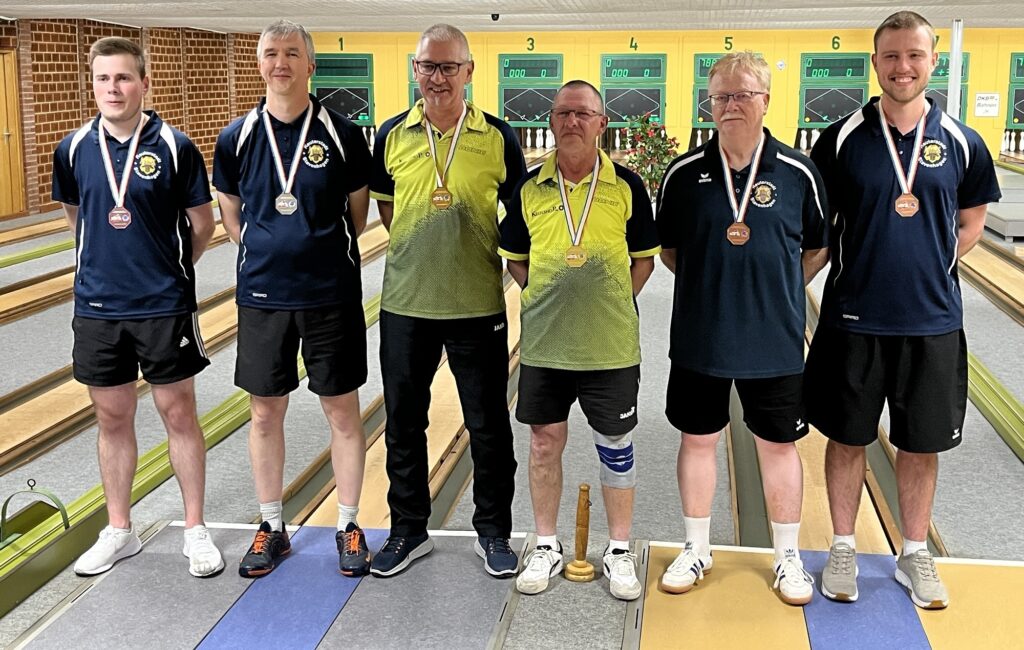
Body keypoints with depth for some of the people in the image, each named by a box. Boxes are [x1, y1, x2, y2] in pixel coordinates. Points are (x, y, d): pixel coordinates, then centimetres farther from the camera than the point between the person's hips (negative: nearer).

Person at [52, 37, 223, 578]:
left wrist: (168, 270, 8)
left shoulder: (175, 147, -9)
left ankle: (195, 529, 20)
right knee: (112, 419, 13)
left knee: (179, 415, 6)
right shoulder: (74, 149, 1)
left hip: (165, 308, -3)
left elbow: (203, 224, 0)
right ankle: (119, 531, 28)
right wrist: (112, 262, 12)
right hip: (96, 308, 3)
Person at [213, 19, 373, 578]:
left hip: (331, 296, -2)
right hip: (262, 296, 2)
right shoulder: (237, 137, 1)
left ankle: (348, 526, 21)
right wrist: (269, 254, 6)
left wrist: (324, 255, 6)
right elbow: (231, 216, 14)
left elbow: (358, 213, 7)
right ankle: (272, 529, 25)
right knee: (265, 413, 10)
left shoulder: (341, 134, -4)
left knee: (342, 412, 6)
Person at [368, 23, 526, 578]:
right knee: (403, 422, 12)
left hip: (479, 306, -2)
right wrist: (418, 252, 6)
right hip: (405, 303, 2)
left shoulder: (497, 138, -4)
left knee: (488, 426, 9)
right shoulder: (392, 135, 1)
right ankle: (408, 529, 30)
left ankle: (493, 532, 27)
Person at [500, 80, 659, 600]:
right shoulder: (529, 188, 2)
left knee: (616, 445, 8)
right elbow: (514, 256, 12)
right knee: (544, 441, 10)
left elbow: (645, 256, 7)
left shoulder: (626, 186, -2)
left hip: (611, 343, -1)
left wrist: (616, 302, -3)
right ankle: (546, 546, 27)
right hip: (543, 342, 2)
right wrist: (542, 299, 0)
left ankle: (619, 551, 25)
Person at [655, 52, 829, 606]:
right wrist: (710, 282, -1)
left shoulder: (798, 174, -5)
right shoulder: (684, 173, -3)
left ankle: (787, 556, 30)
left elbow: (816, 250, 6)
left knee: (778, 444, 12)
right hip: (699, 337, 1)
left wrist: (777, 290, -1)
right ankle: (696, 549, 31)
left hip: (775, 341, -1)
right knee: (697, 439, 12)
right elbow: (668, 250, 8)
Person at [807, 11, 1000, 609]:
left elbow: (971, 224, 12)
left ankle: (915, 554, 30)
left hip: (933, 321, 1)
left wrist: (927, 268, 1)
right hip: (854, 319, -1)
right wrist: (865, 267, -2)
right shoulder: (841, 139, -5)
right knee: (848, 438, 10)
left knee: (922, 444, 12)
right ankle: (844, 549, 27)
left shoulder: (961, 143, 0)